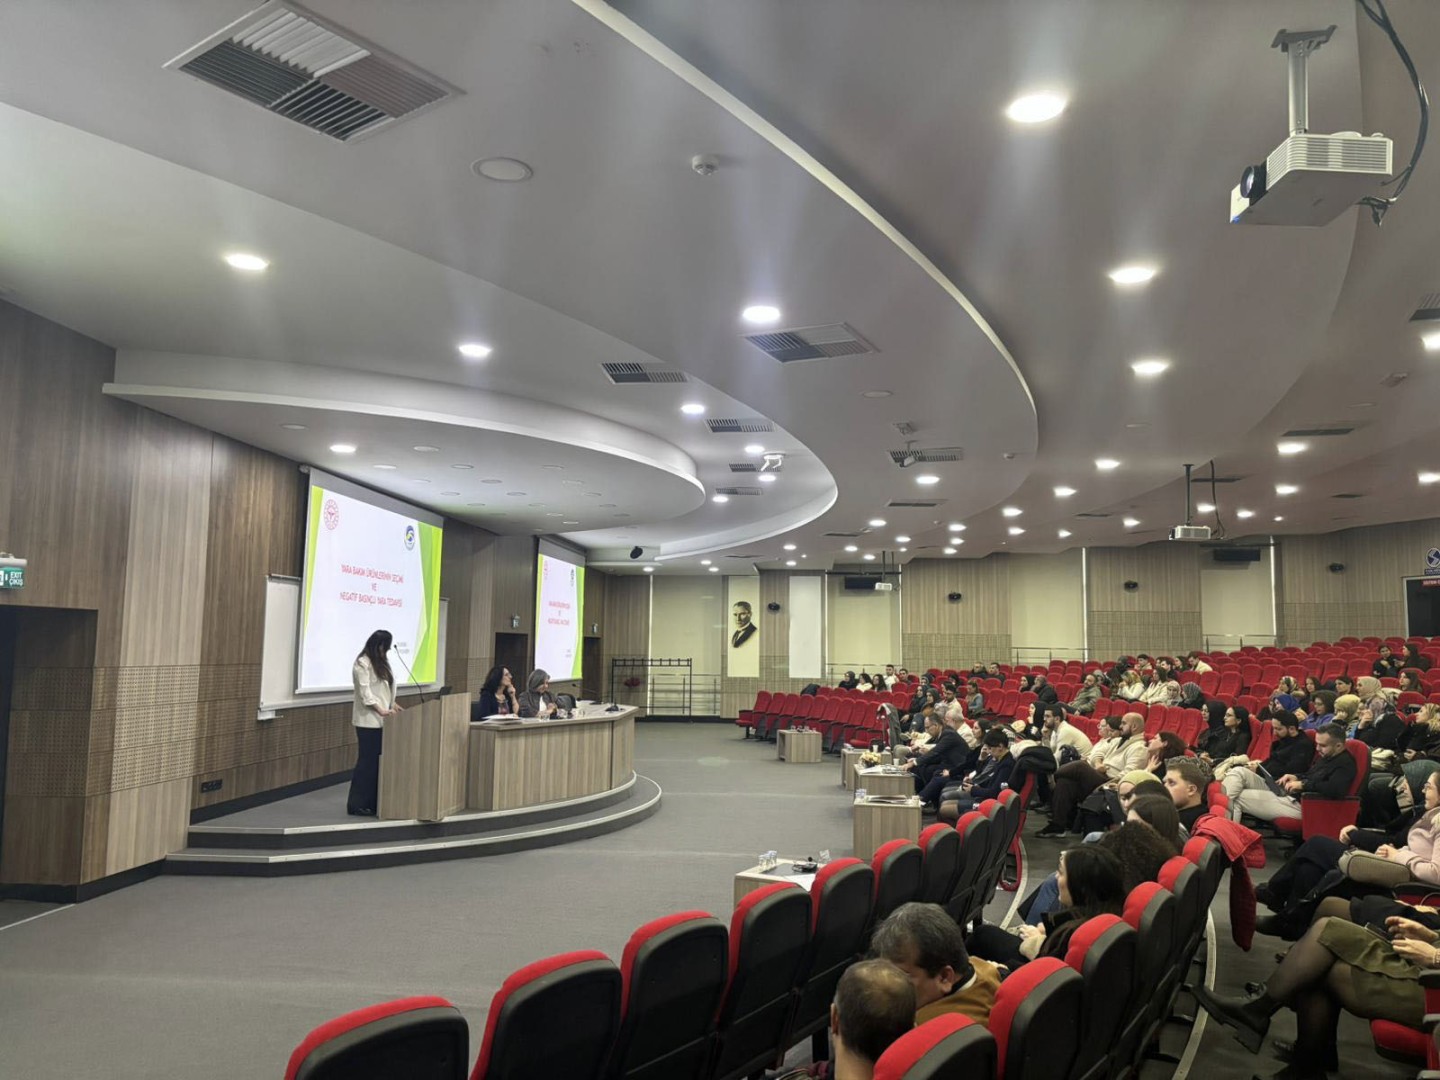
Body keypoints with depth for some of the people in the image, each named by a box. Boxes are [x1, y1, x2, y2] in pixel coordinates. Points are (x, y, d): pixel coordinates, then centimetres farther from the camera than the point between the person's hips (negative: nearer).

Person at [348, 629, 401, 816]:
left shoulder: (381, 662, 16)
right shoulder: (362, 663, -11)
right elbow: (365, 693, -18)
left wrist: (393, 705, 10)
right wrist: (381, 710, -24)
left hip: (381, 720, 8)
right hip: (368, 720, -8)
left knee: (379, 761, 7)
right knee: (368, 761, -6)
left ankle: (372, 802, 12)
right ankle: (357, 804, 2)